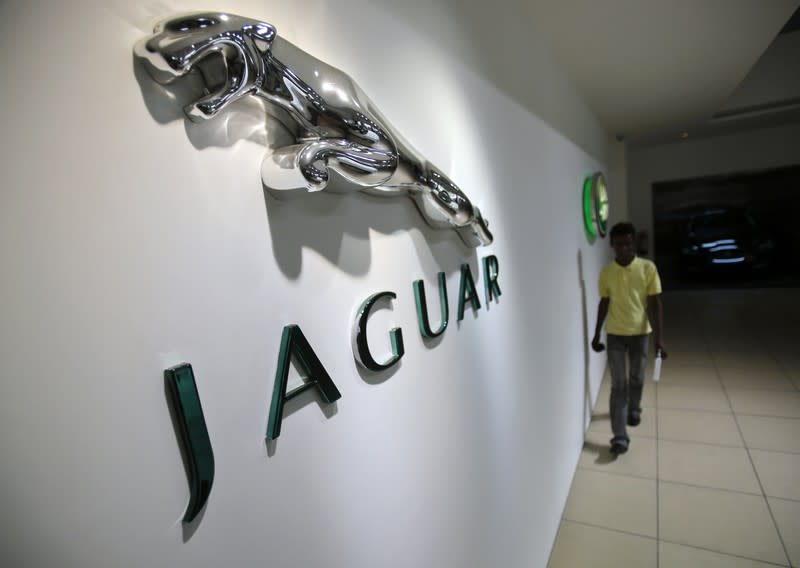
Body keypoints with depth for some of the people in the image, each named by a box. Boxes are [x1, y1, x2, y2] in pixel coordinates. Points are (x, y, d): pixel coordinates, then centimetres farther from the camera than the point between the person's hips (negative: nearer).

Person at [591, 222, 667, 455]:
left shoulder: (648, 268, -9)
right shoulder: (606, 272, -5)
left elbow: (655, 303, -6)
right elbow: (604, 303, 3)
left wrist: (659, 336, -10)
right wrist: (596, 334, 6)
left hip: (640, 333, 0)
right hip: (615, 335, 0)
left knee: (636, 379, 18)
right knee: (618, 385, 0)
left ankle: (634, 409, 47)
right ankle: (620, 437, 2)